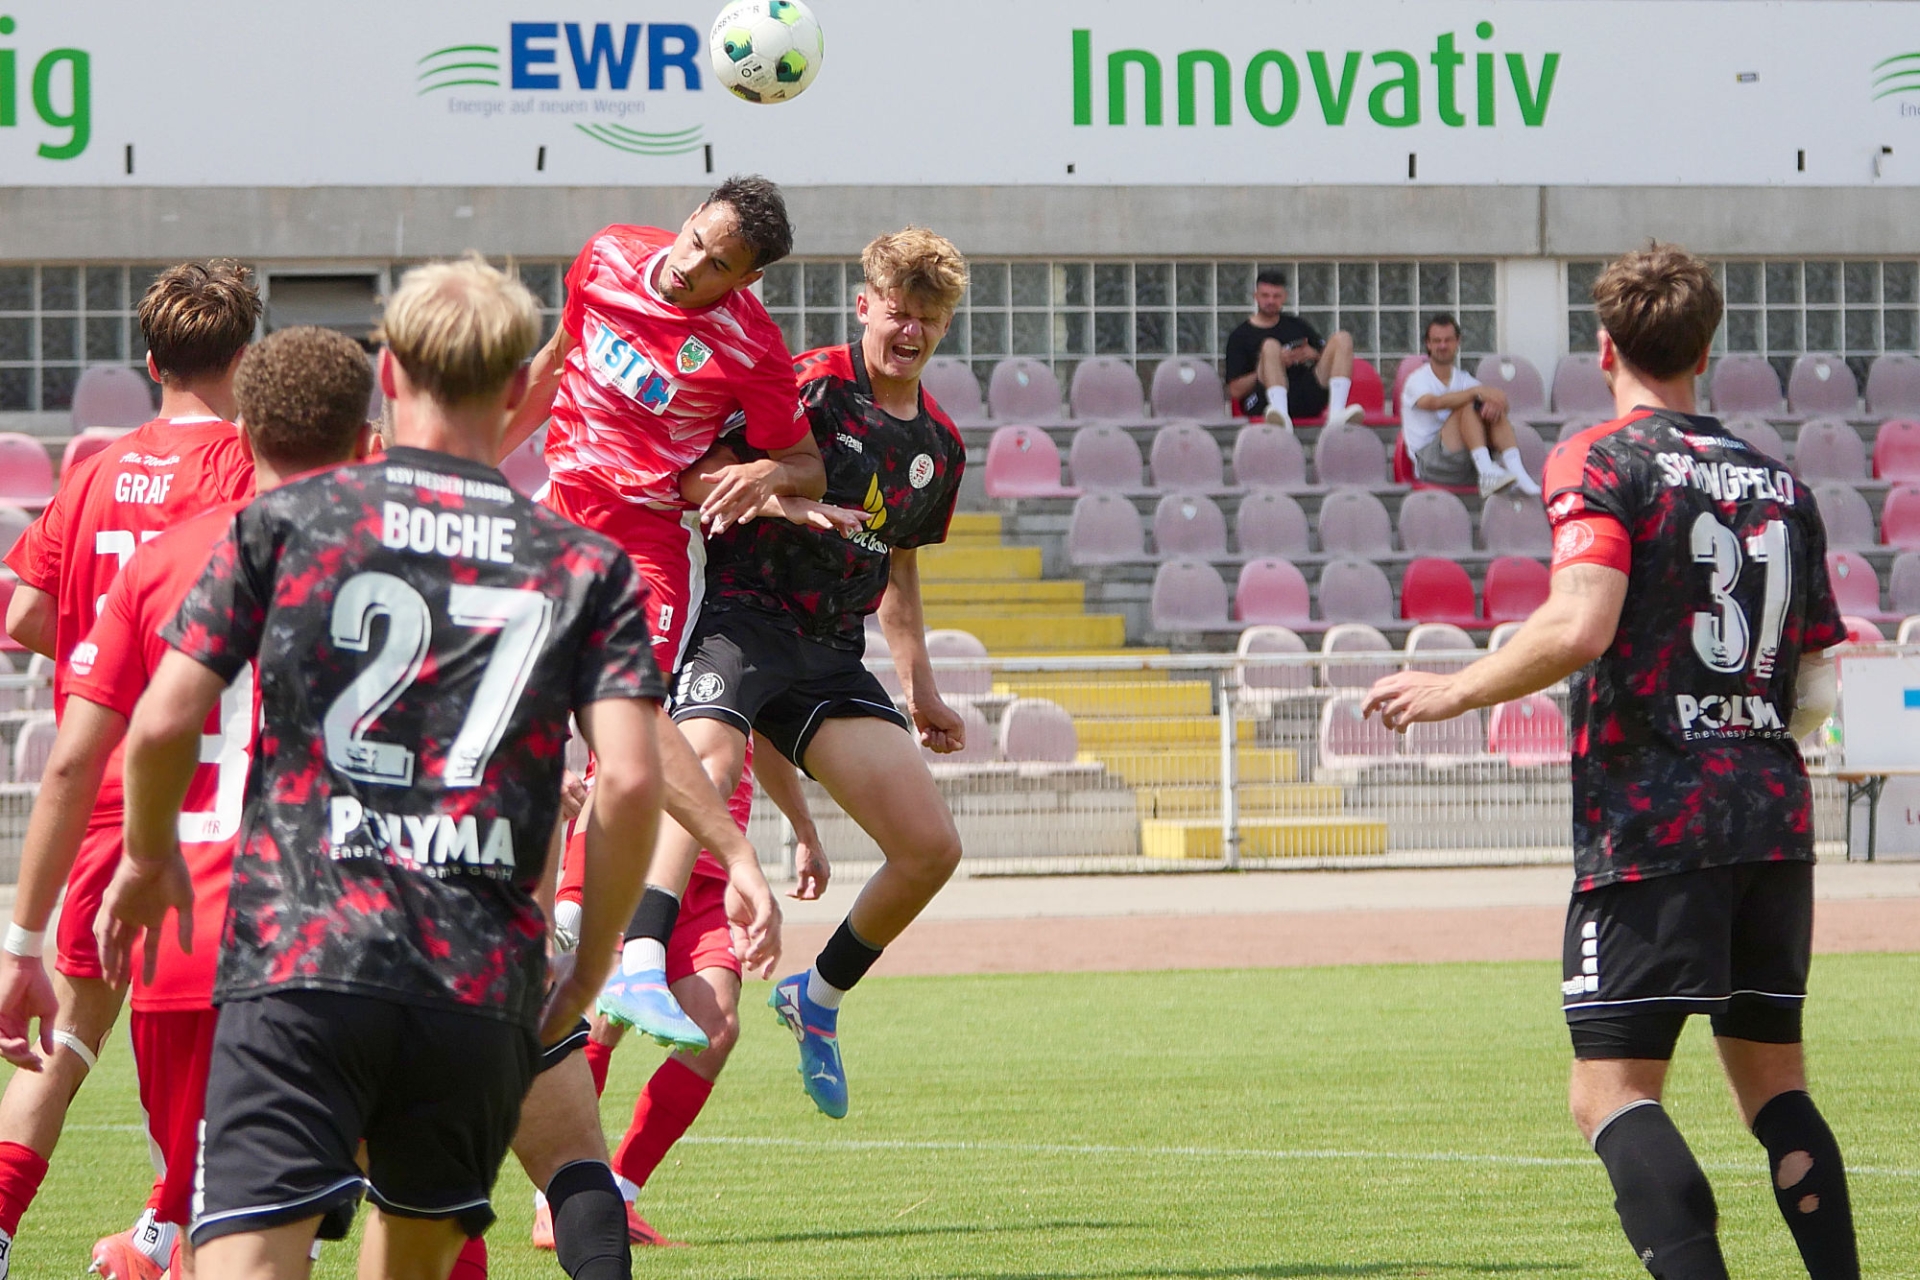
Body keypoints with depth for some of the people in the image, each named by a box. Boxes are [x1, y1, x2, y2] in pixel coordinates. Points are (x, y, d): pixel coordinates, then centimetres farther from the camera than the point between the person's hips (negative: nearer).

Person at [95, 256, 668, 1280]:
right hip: (482, 986, 2)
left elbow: (162, 723, 3)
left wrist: (147, 859, 23)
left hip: (294, 967, -2)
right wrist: (589, 968, 10)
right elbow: (631, 781, -2)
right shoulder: (586, 568, 9)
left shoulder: (283, 521, 7)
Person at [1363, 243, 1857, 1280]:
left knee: (1612, 1091, -7)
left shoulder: (1602, 463, -4)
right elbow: (1814, 697, 14)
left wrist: (1451, 692, -6)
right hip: (1775, 817, 6)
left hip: (1649, 823, -6)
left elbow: (1578, 628, -19)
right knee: (1772, 1081, 16)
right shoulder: (1781, 484, 15)